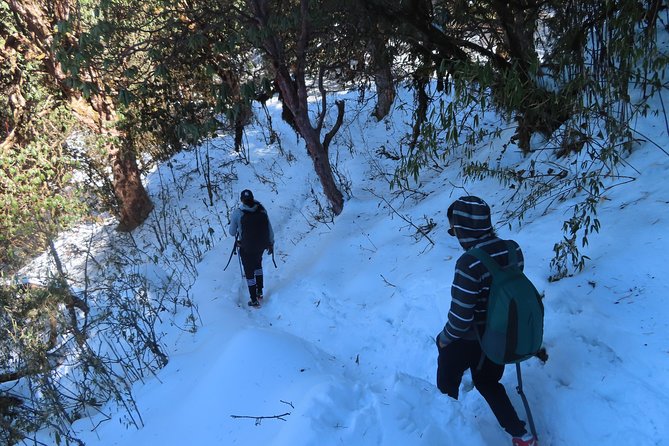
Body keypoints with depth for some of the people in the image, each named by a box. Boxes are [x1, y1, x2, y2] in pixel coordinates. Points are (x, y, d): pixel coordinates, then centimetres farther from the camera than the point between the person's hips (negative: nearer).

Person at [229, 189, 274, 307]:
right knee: (258, 265, 31)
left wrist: (232, 223, 13)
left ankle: (254, 300, 23)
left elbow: (232, 232, -7)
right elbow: (270, 230, -4)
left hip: (246, 248, -3)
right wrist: (271, 244, 11)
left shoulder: (237, 213, -18)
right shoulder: (262, 210, -10)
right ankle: (260, 292, 36)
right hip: (262, 246, 3)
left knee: (249, 272, 15)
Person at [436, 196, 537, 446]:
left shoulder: (469, 263, -34)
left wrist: (445, 338, -8)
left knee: (448, 381, 24)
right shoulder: (513, 250, -14)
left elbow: (460, 316, -28)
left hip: (468, 340, -6)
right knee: (488, 381, 31)